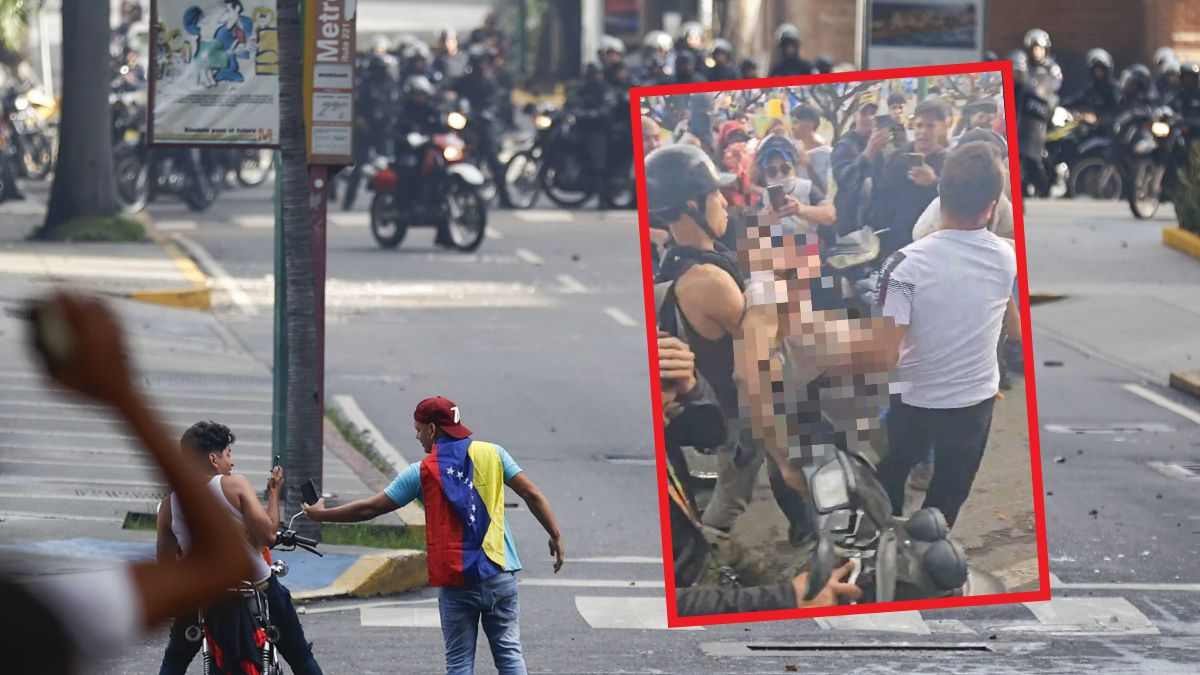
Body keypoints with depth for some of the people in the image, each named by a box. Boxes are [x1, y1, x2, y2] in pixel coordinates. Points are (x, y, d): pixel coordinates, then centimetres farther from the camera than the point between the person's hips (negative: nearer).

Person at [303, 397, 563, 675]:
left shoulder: (422, 472, -1)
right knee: (509, 652, 7)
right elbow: (531, 494, -1)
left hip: (456, 581, -2)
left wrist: (321, 514, 16)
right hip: (500, 574, 2)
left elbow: (370, 508, 3)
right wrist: (556, 536, 7)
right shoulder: (491, 454, 3)